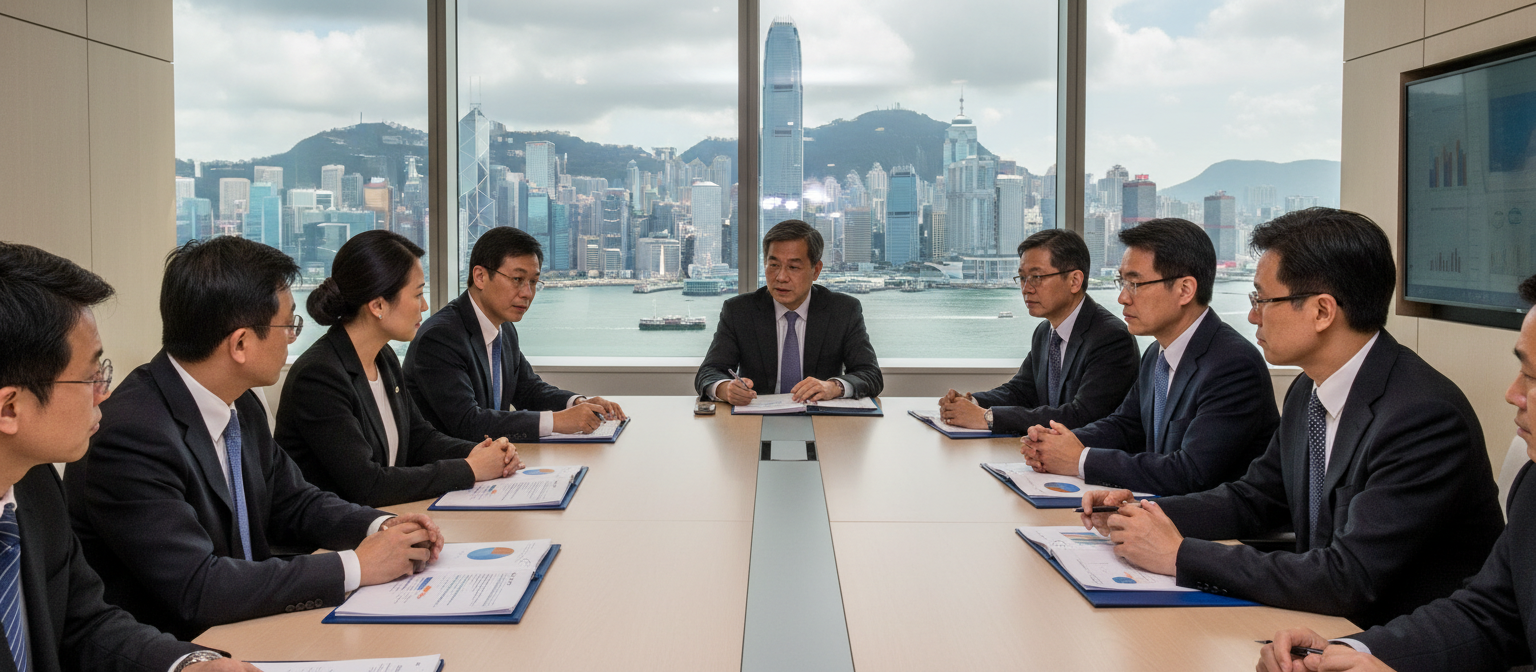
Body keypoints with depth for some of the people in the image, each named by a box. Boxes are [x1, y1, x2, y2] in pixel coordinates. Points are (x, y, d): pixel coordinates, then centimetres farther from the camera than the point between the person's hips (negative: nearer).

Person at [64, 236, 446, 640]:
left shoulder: (240, 406, 2)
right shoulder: (130, 435, -22)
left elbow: (290, 503, 15)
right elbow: (197, 588, -26)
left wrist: (382, 527, -3)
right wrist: (355, 566, -21)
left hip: (246, 633, 7)